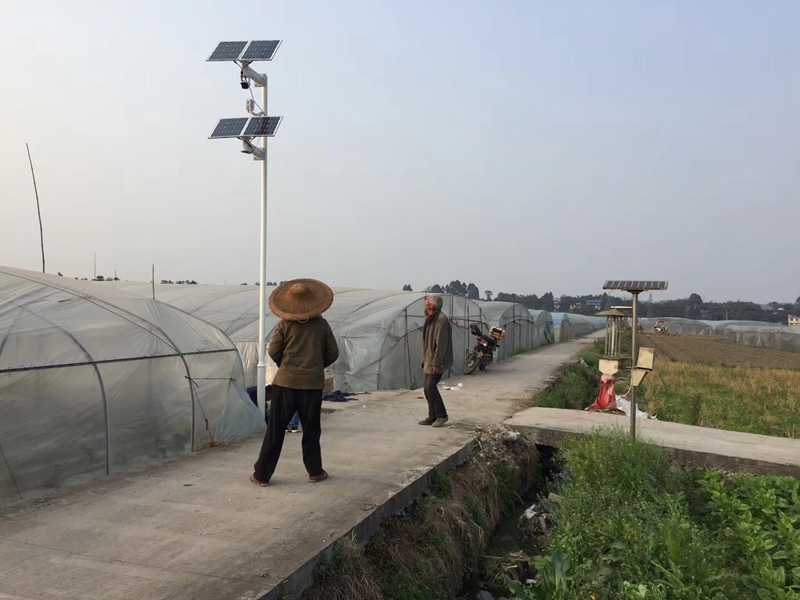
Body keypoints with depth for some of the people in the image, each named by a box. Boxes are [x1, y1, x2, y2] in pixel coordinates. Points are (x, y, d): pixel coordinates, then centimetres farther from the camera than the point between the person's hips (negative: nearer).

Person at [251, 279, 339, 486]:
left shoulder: (285, 325, -4)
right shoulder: (321, 324, -1)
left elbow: (274, 352, -2)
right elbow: (332, 353, 1)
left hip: (285, 382, 0)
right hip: (312, 384, 1)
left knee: (275, 430, 5)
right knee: (311, 430, 13)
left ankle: (262, 474, 9)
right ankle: (315, 471, 19)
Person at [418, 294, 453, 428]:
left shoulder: (441, 319, -18)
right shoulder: (430, 318, 12)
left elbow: (441, 344, -21)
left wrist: (436, 362, -22)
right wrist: (424, 358, 17)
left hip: (436, 362, -9)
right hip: (429, 361, 10)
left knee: (430, 388, -12)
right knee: (428, 389, 9)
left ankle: (441, 415, 0)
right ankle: (433, 416, 17)